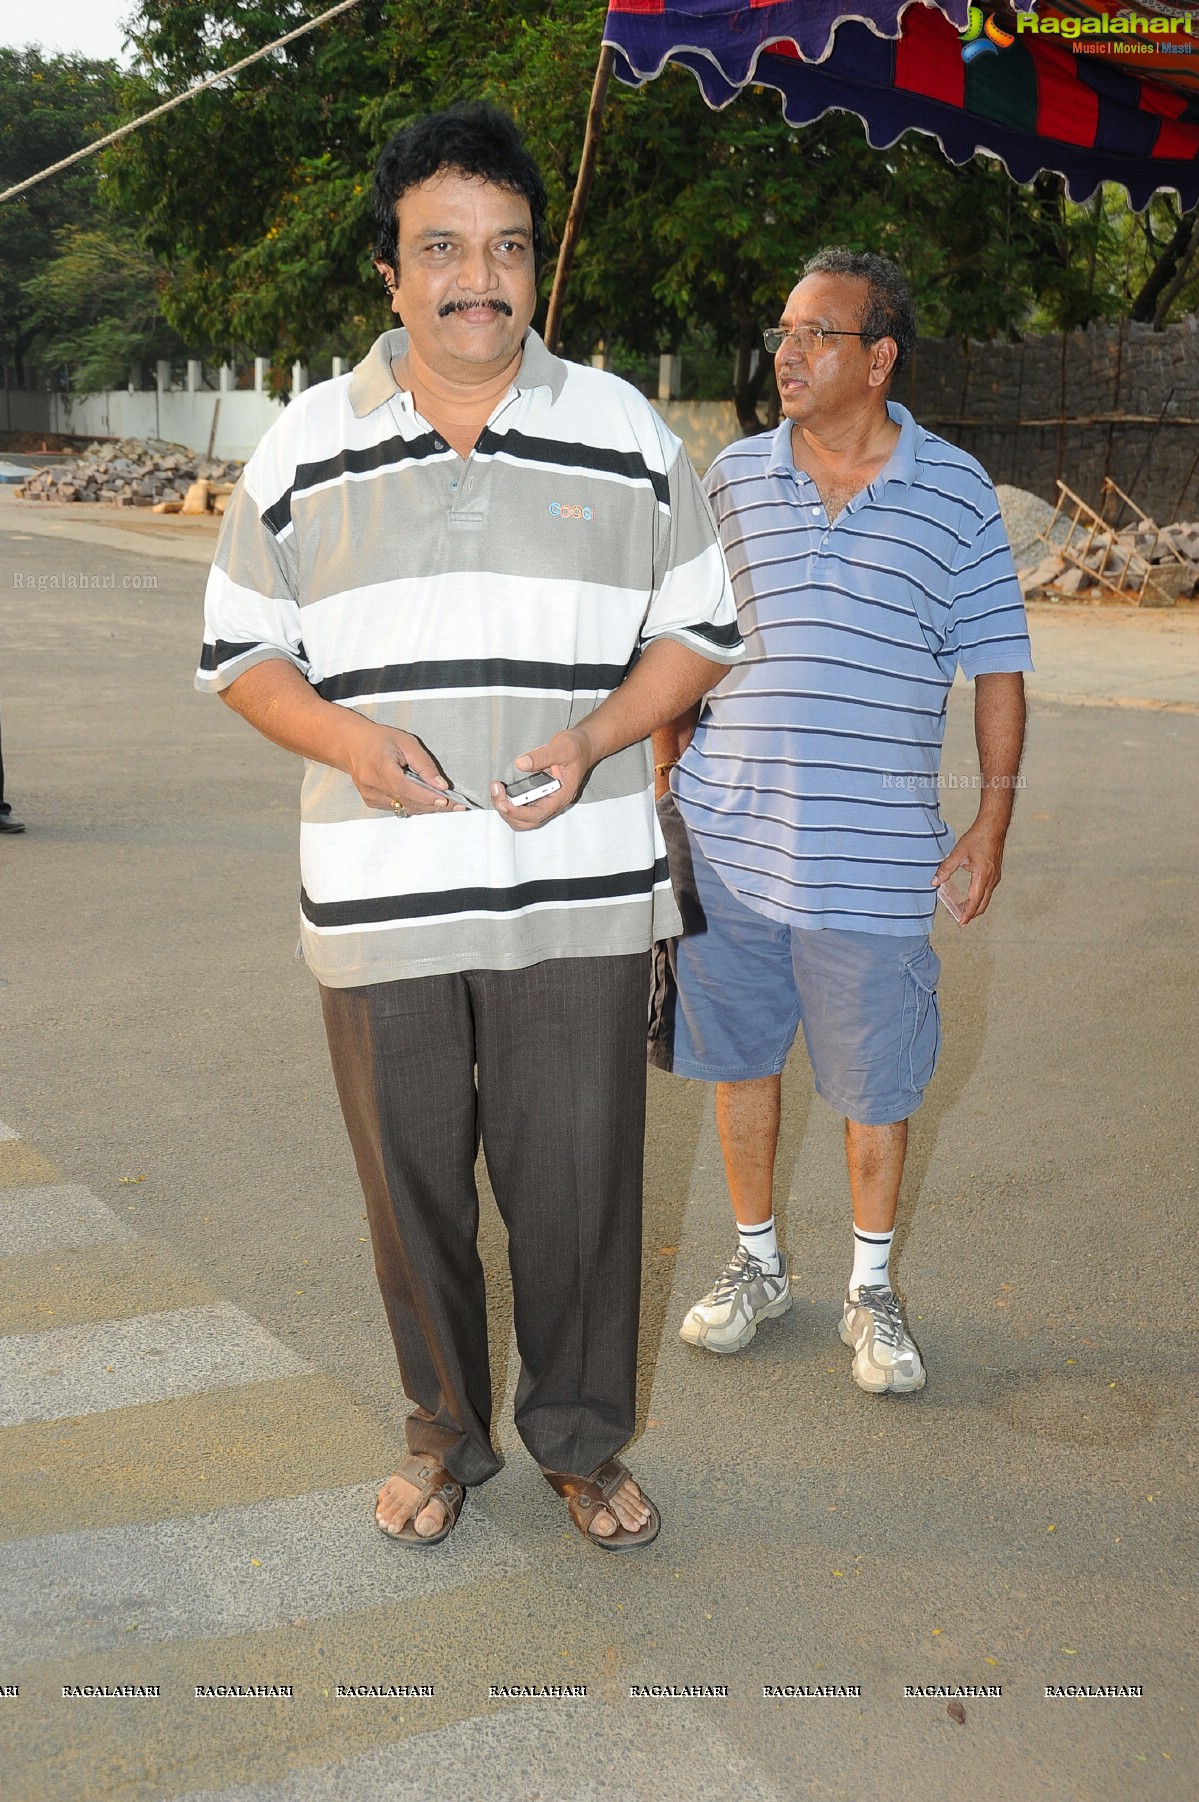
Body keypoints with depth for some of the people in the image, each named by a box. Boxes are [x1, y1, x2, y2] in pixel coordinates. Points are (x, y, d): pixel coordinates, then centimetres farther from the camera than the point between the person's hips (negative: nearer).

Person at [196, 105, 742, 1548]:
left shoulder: (626, 433, 5)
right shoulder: (308, 444, 5)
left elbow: (699, 628, 8)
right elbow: (239, 647, 8)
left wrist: (593, 738, -10)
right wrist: (348, 737, -12)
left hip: (576, 892, 0)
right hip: (379, 892, 1)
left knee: (577, 1179, 6)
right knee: (412, 1184, 12)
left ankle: (580, 1438, 29)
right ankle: (445, 1431, 34)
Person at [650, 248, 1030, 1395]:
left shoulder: (955, 491, 0)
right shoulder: (730, 479, 4)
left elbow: (995, 660, 4)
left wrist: (995, 812, 0)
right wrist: (666, 782, 9)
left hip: (875, 854, -2)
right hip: (727, 839, 2)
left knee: (875, 1083, 7)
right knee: (740, 1056, 13)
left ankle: (872, 1290, 28)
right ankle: (756, 1264, 33)